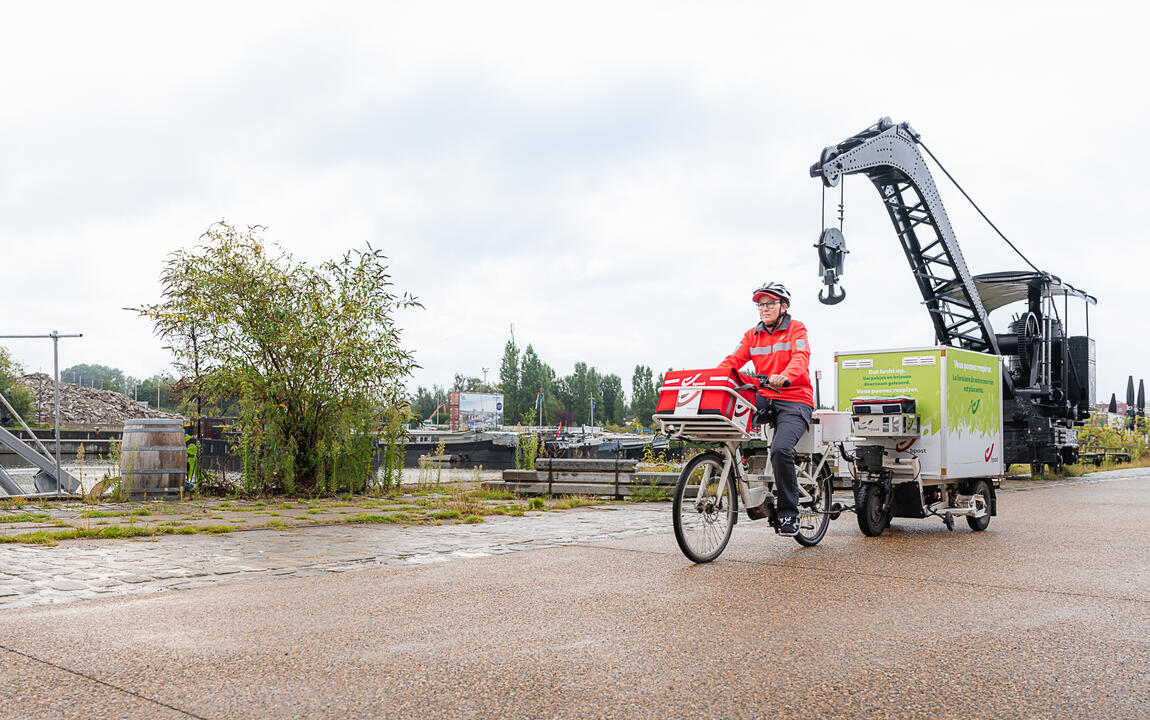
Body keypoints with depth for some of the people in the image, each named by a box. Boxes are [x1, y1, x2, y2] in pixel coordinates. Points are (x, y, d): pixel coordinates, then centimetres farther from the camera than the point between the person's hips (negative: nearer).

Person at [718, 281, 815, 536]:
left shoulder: (796, 329, 1)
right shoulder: (752, 335, 15)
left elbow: (800, 358, -18)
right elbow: (733, 360, 3)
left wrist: (784, 378, -40)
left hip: (794, 400, -5)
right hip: (764, 398, 5)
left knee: (781, 449, -28)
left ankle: (789, 514, -14)